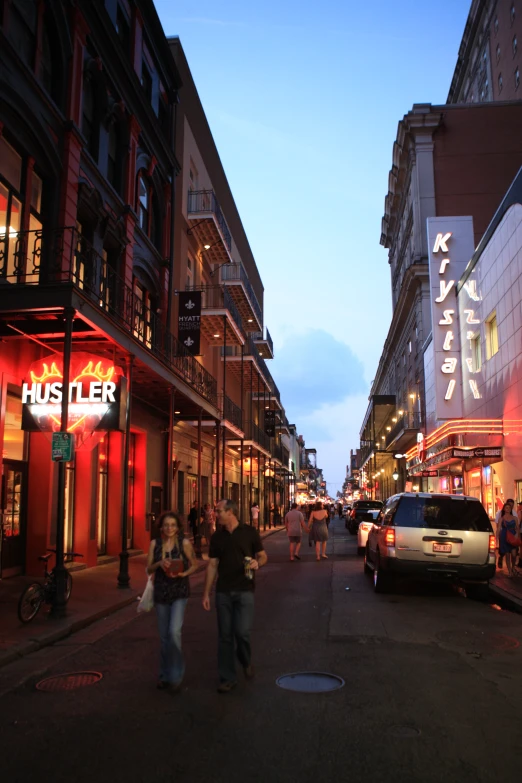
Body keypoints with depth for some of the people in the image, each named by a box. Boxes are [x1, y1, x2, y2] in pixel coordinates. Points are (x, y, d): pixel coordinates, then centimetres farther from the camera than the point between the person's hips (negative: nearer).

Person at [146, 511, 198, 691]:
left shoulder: (184, 543, -8)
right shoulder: (155, 543, 0)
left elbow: (194, 564, 3)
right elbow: (149, 569, 4)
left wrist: (184, 573, -16)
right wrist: (159, 564, -16)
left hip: (179, 593, -3)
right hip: (161, 593, 3)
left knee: (174, 632, -17)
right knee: (164, 636, 12)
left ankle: (176, 676, -1)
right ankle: (164, 675, 29)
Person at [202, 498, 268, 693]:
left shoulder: (249, 532, -2)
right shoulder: (217, 537, 7)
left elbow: (263, 555, 5)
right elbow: (212, 565, 9)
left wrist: (257, 563, -18)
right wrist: (206, 593, 6)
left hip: (244, 590, -3)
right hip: (223, 591, 3)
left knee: (242, 631, -11)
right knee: (225, 636, 6)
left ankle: (246, 661, 21)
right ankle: (227, 678, 19)